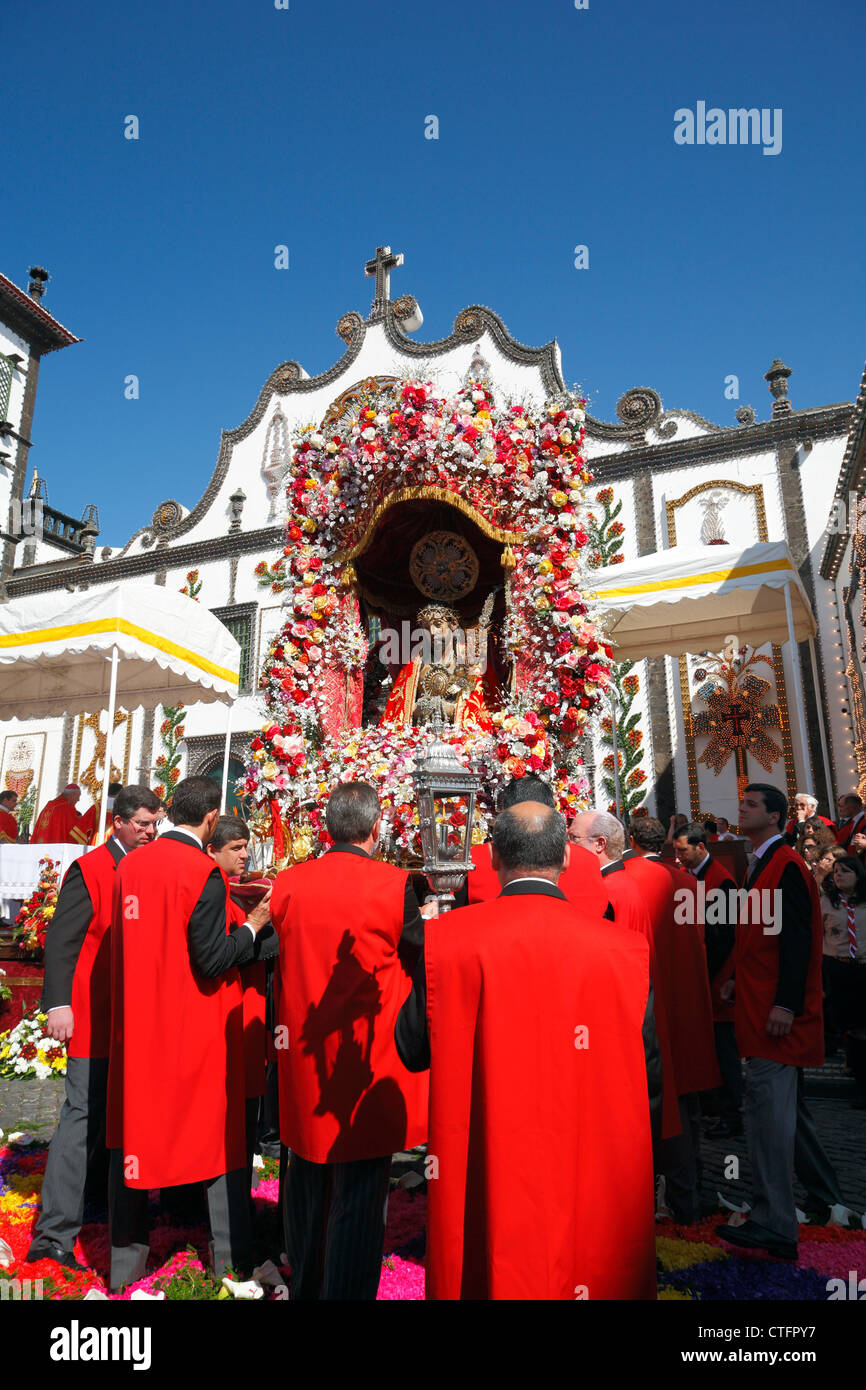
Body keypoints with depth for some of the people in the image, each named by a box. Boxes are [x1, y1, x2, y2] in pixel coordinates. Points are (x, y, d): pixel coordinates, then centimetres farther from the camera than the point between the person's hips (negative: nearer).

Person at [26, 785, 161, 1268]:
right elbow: (61, 940, -13)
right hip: (93, 1019, -7)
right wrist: (59, 1004, -20)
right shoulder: (89, 870, -10)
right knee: (84, 1115, -4)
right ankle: (55, 1233, 6)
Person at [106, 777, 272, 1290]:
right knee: (224, 1137, 11)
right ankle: (232, 1263, 22)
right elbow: (213, 962, -19)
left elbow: (136, 943, 10)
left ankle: (124, 1265, 30)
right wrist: (252, 925, -7)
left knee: (136, 1136, 18)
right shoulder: (204, 872, -19)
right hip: (200, 1034, -6)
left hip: (139, 1027, 6)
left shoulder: (129, 866, 1)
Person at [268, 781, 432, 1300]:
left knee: (307, 1182, 22)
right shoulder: (394, 884, -17)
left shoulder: (288, 882, -5)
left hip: (304, 1055, 5)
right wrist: (426, 920, 13)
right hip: (369, 1059, -5)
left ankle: (304, 1283, 40)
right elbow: (419, 956, -6)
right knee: (360, 1188, 8)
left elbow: (285, 955, 8)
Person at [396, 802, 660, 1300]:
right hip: (590, 1182, 1)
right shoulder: (623, 947, -15)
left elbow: (413, 1051, -5)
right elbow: (650, 1074, -5)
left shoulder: (447, 938, -16)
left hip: (483, 1178, 0)